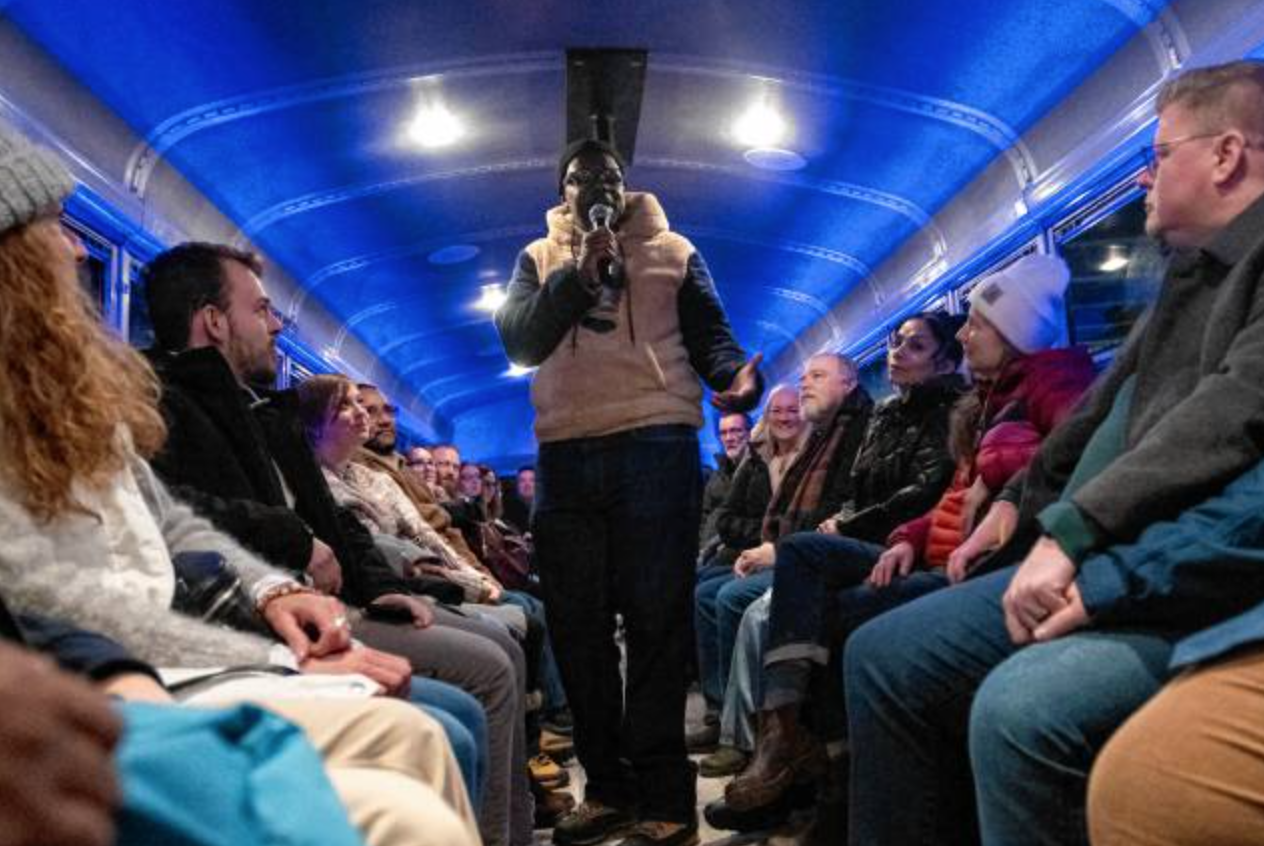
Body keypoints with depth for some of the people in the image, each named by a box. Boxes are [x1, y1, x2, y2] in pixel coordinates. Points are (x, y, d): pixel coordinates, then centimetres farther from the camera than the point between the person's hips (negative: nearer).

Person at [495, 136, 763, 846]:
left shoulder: (672, 250, 16)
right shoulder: (540, 259, 19)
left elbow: (709, 333, 6)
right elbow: (517, 339, 4)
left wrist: (736, 375, -15)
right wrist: (579, 271, -5)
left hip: (656, 447, -2)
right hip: (565, 456, 3)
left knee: (657, 618, -5)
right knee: (578, 623, 5)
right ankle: (607, 786, 16)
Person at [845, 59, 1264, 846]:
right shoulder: (1192, 273, 23)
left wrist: (1072, 528, -24)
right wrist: (1024, 500, 21)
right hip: (1099, 553, 10)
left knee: (1019, 707, -35)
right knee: (882, 655, 4)